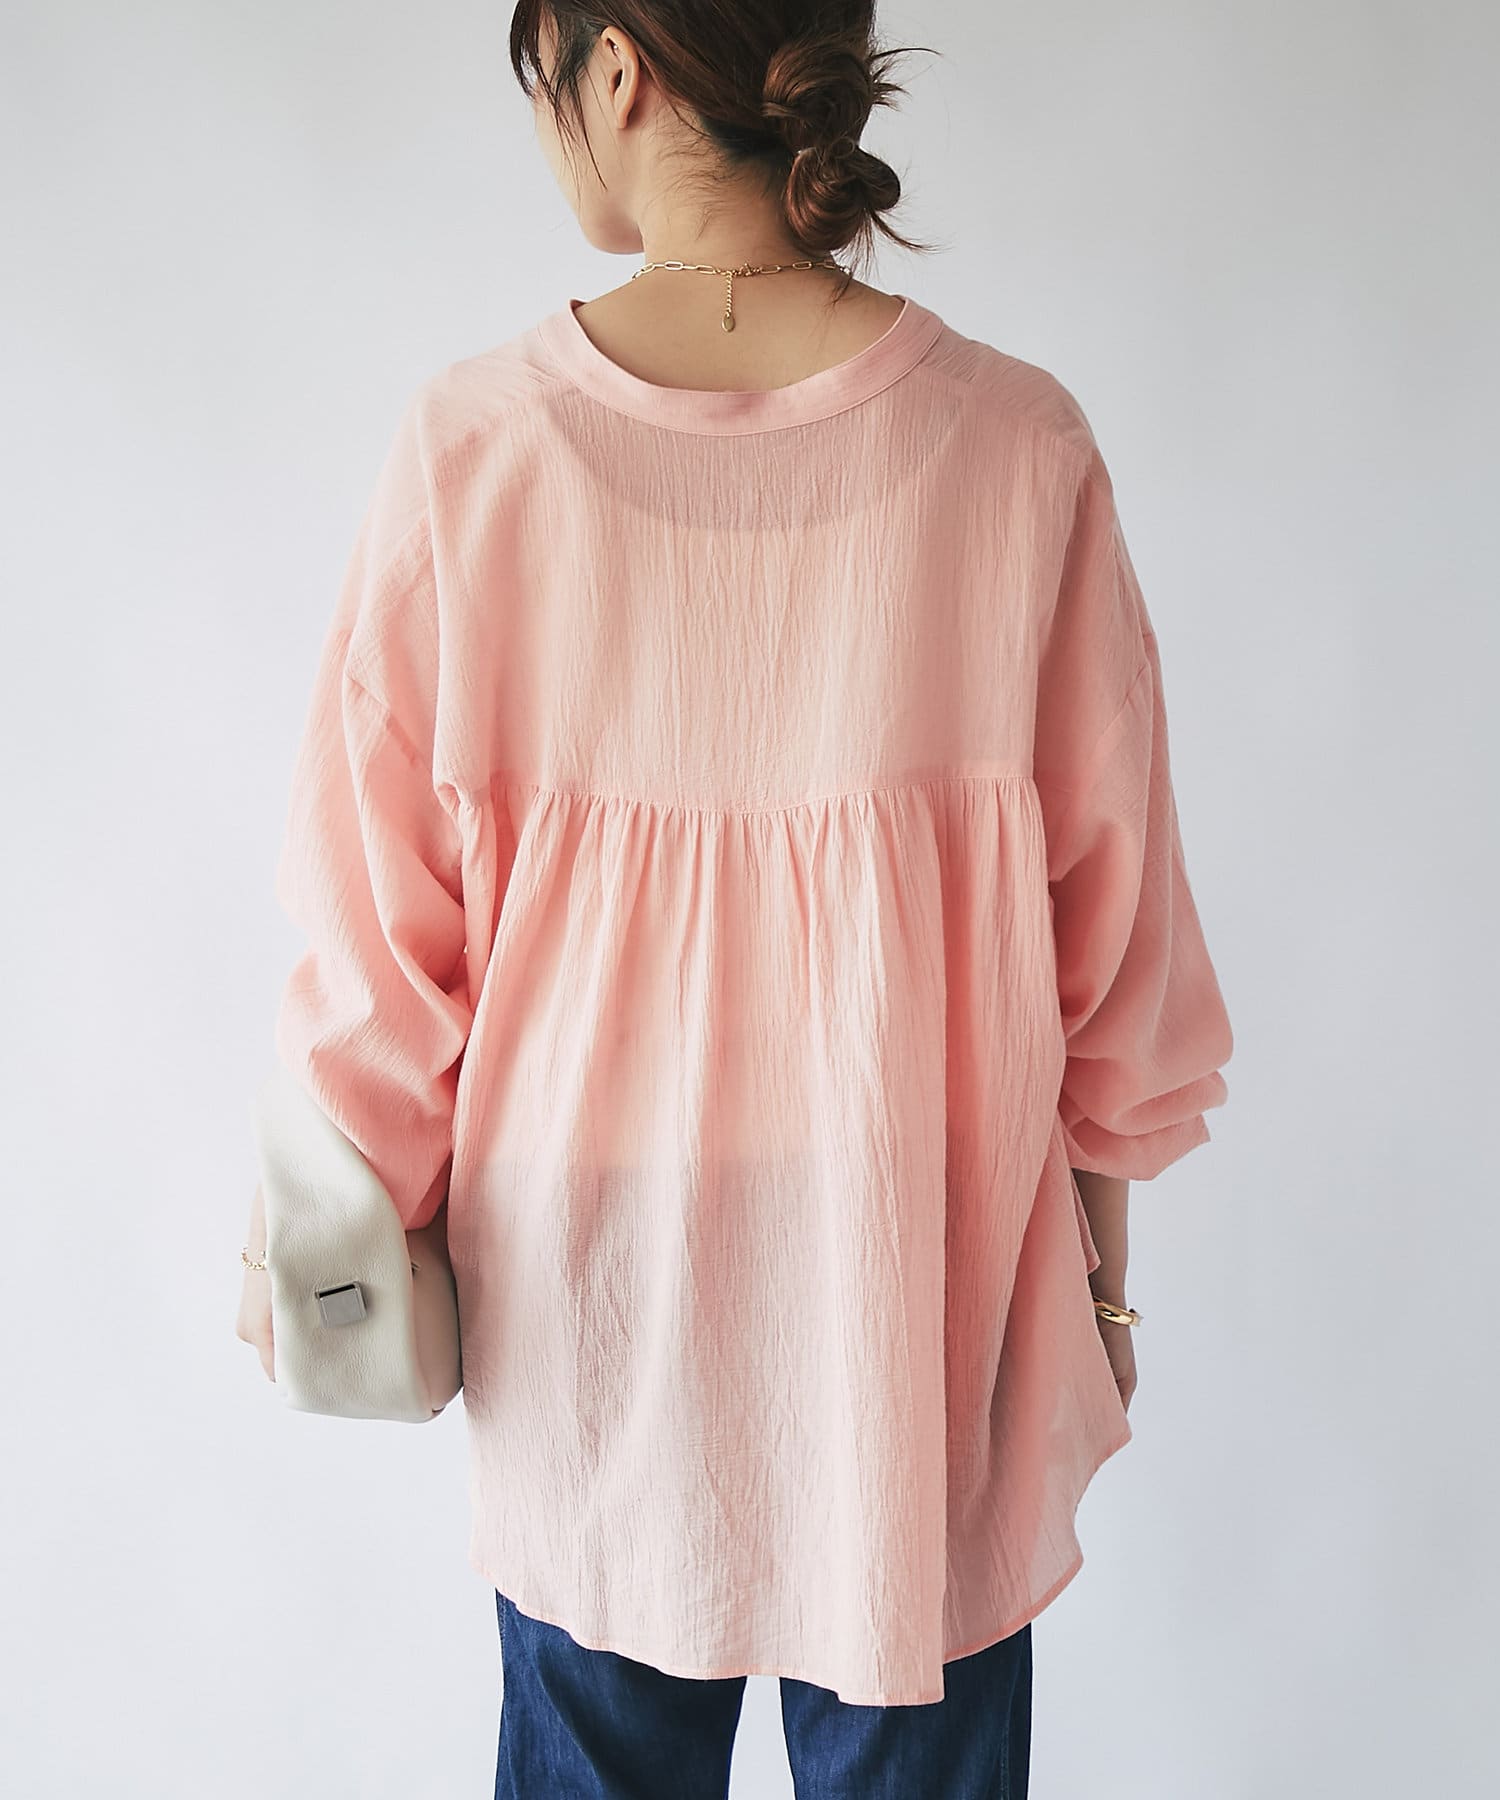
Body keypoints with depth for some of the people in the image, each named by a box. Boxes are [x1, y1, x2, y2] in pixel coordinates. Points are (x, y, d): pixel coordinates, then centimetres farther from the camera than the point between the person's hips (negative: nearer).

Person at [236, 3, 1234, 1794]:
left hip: (587, 1233, 1)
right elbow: (1106, 895, -4)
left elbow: (385, 909, -6)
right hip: (911, 1240, 0)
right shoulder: (1014, 441, -12)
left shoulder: (473, 439, -13)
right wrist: (1098, 1215, 11)